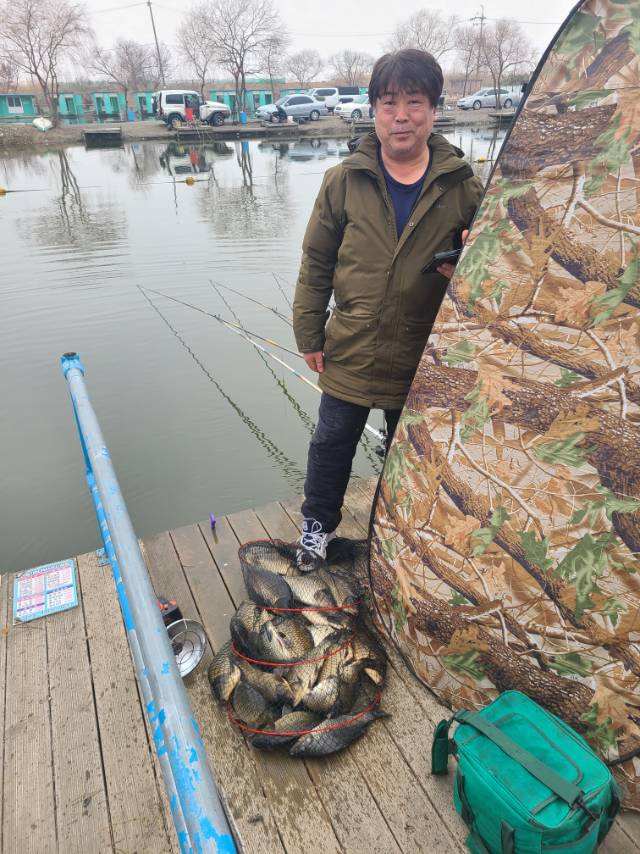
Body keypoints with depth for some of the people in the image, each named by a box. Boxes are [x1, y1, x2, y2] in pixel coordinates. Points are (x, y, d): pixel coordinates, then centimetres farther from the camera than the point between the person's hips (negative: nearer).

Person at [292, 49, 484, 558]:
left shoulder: (462, 185, -4)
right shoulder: (346, 180, -4)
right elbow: (316, 262, 0)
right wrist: (310, 334, -1)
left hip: (423, 359, 0)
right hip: (349, 355, 0)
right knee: (332, 445, 15)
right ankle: (318, 524, 40)